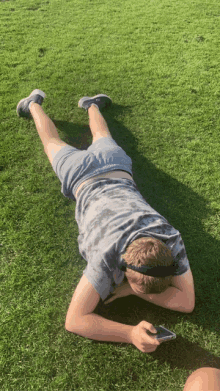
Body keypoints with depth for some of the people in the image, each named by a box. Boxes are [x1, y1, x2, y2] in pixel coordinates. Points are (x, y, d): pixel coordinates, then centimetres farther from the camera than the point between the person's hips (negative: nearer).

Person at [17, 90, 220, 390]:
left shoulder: (172, 241, -38)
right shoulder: (108, 259, -45)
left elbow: (186, 301, -26)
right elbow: (74, 321, -39)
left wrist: (130, 290, -35)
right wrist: (131, 334, -53)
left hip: (117, 170, 2)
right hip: (83, 179, -2)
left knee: (104, 142, 37)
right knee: (54, 144, 29)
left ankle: (91, 105, 65)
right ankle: (35, 104, 58)